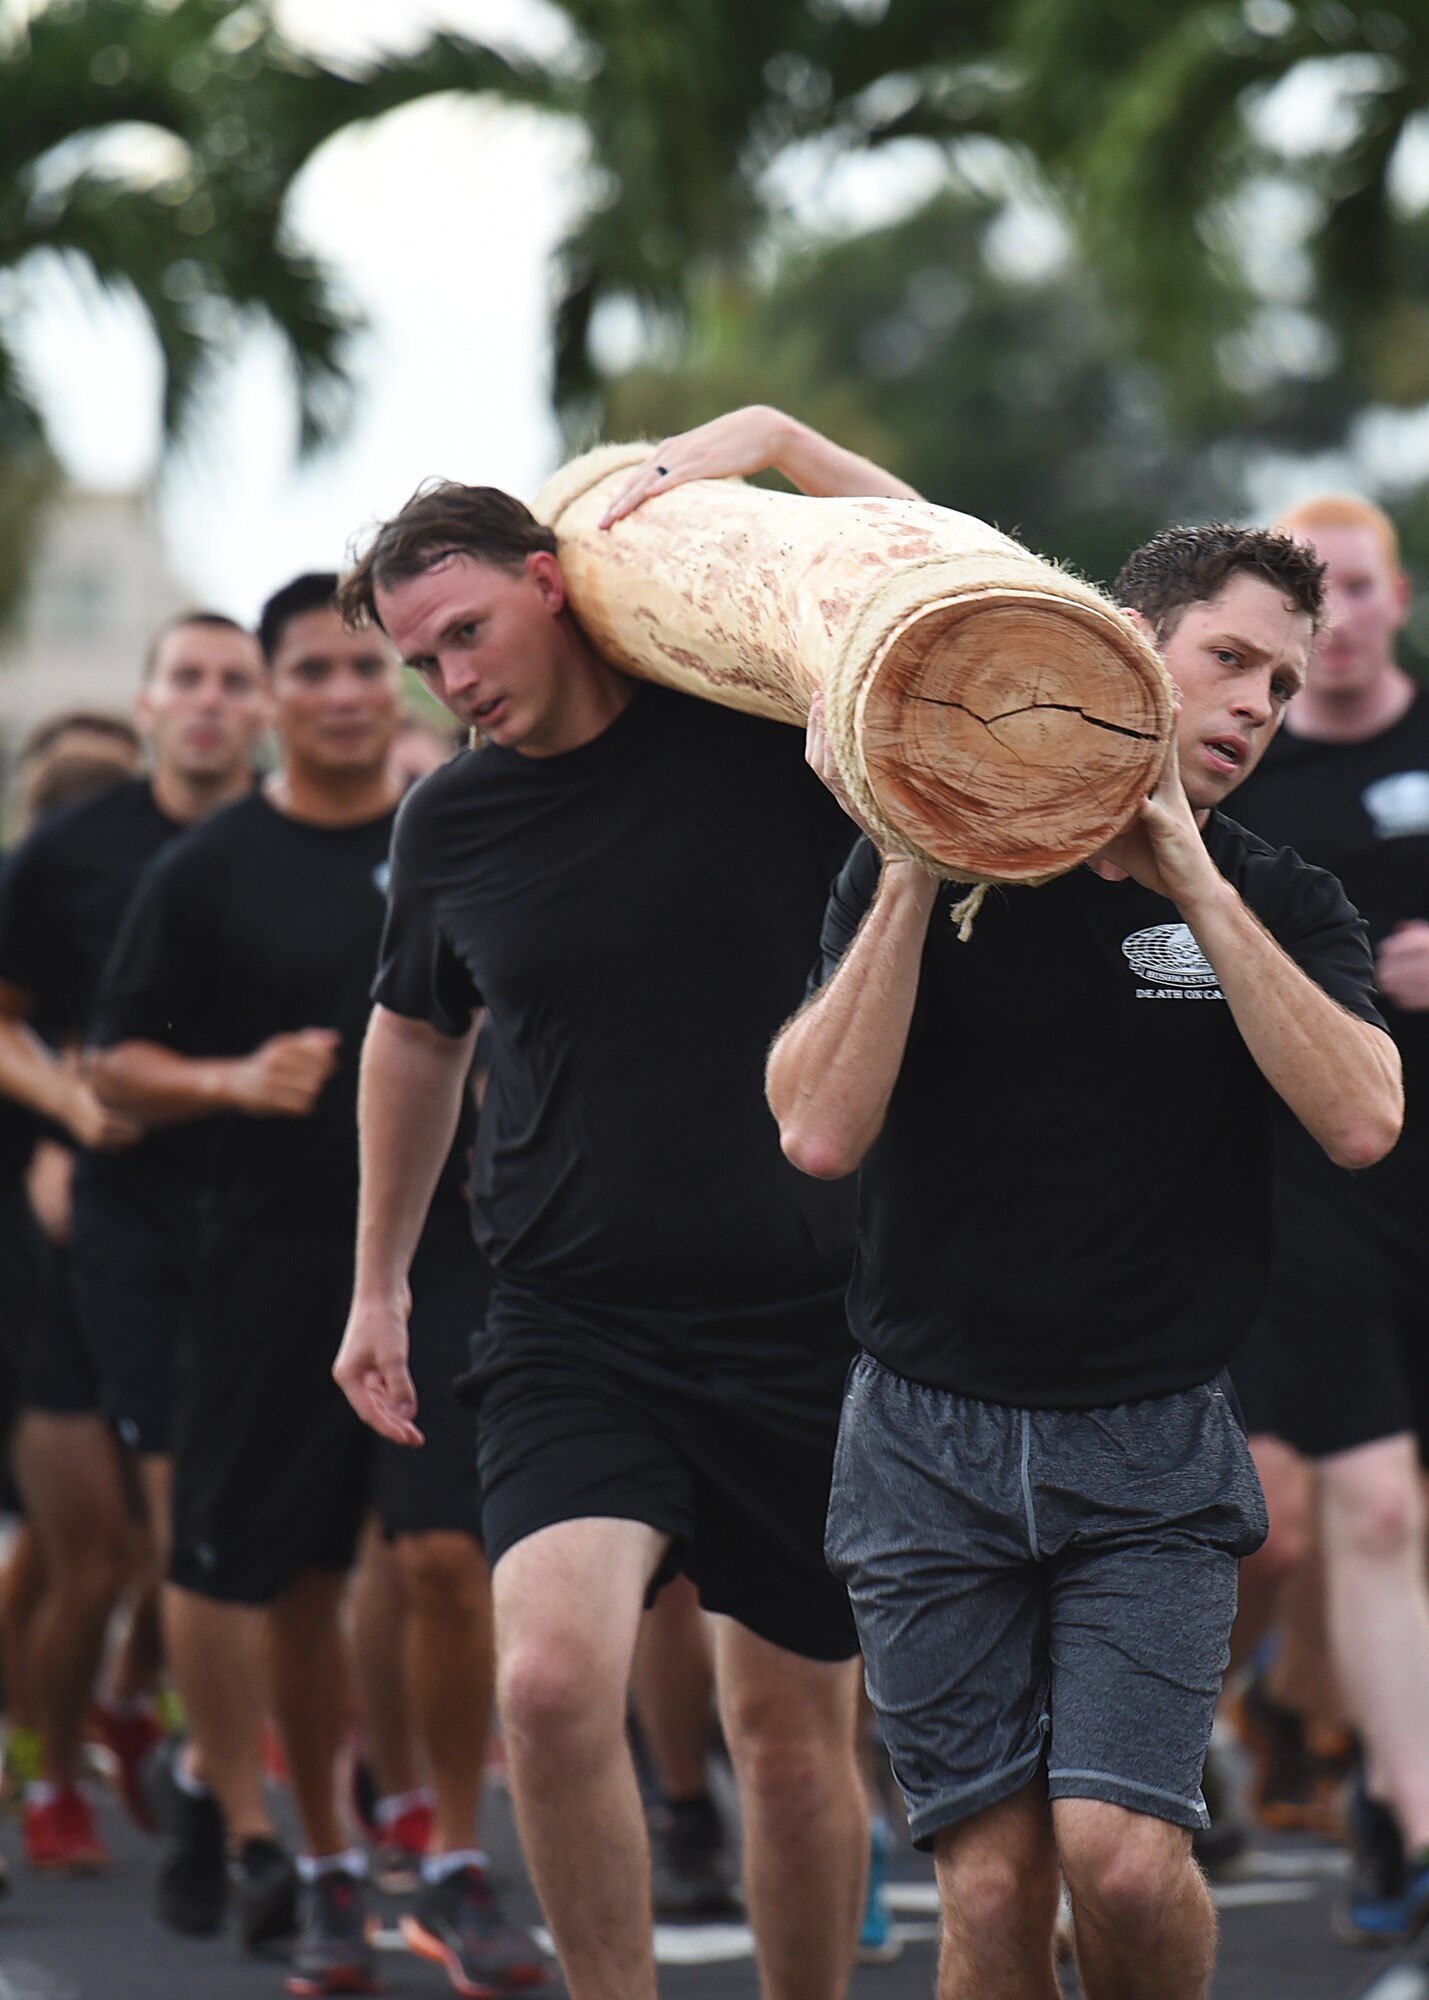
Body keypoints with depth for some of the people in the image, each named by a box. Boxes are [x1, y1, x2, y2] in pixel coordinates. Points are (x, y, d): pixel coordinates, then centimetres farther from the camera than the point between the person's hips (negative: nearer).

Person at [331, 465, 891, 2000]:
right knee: (552, 1675, -22)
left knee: (790, 1732, 8)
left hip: (805, 1317, -1)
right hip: (570, 1327, 1)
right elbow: (416, 1032, 24)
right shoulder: (448, 823, 5)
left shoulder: (761, 736, -4)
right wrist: (378, 1285, 28)